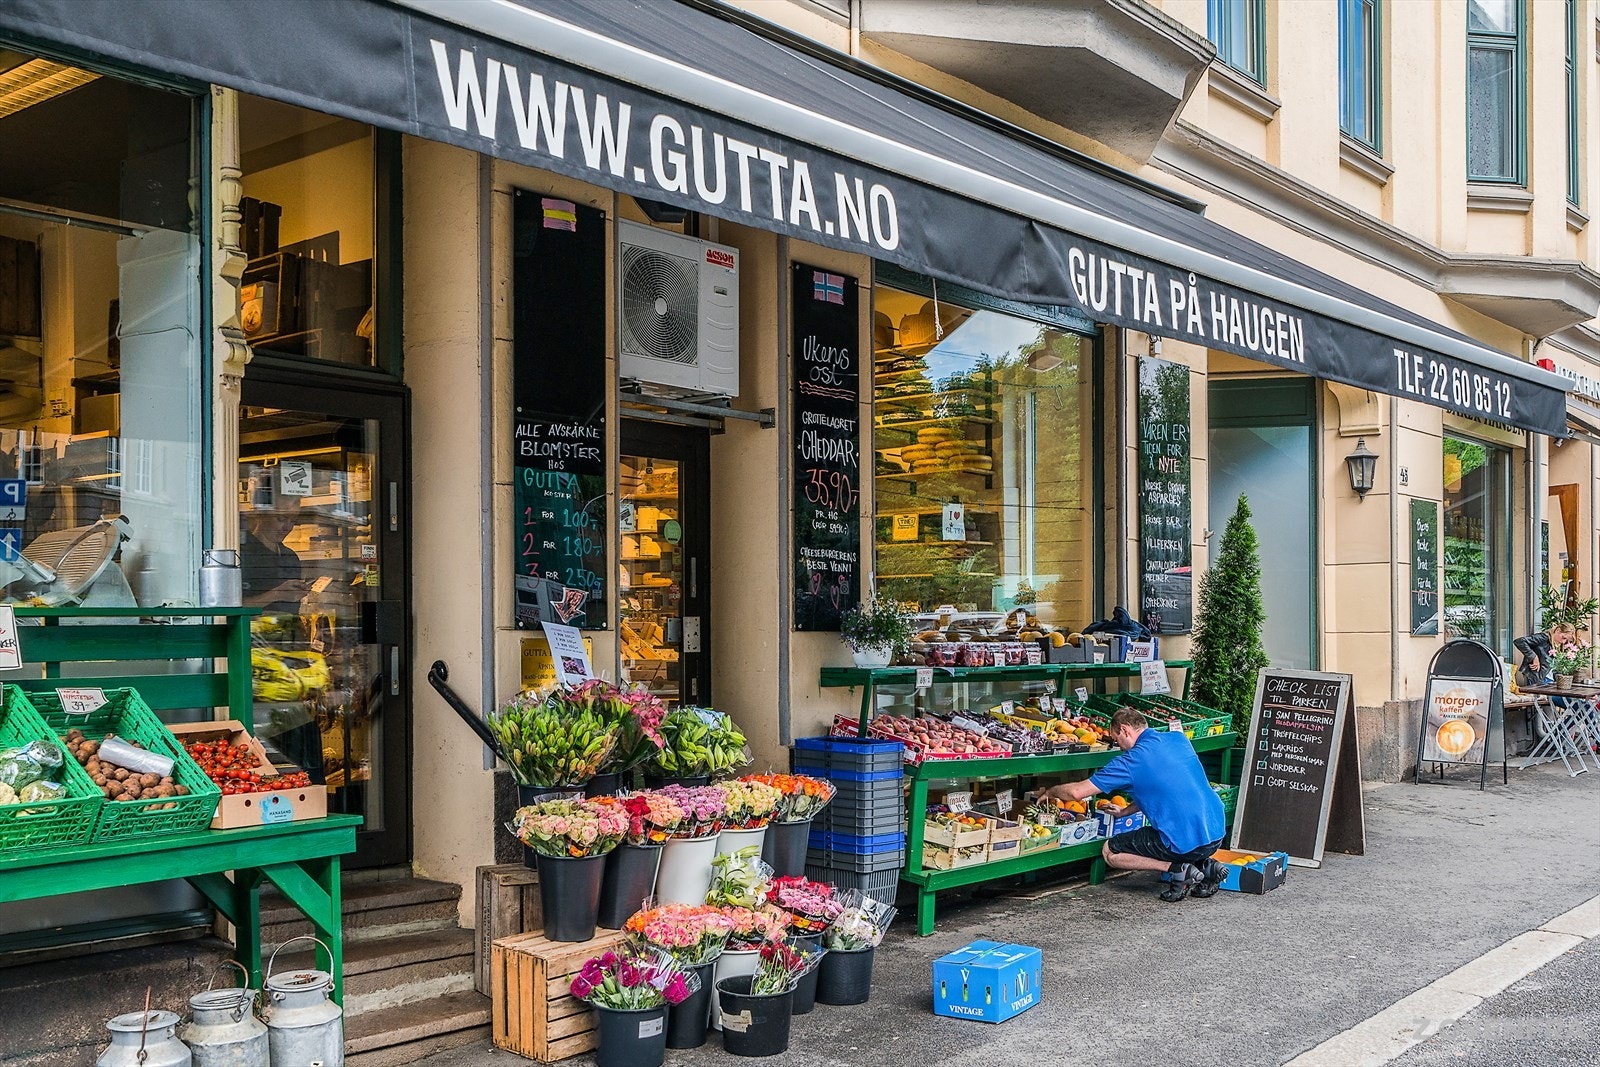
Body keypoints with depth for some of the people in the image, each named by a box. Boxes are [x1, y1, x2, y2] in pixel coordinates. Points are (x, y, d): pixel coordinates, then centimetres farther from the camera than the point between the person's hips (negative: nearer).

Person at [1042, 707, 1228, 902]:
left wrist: (1050, 792, 16)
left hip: (1185, 843, -7)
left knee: (1110, 852, 11)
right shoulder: (1179, 739, 11)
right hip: (1216, 834, 7)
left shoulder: (1132, 761, -7)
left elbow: (1077, 792, -5)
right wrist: (1124, 811, 32)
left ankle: (1177, 869, -3)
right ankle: (1205, 865, 14)